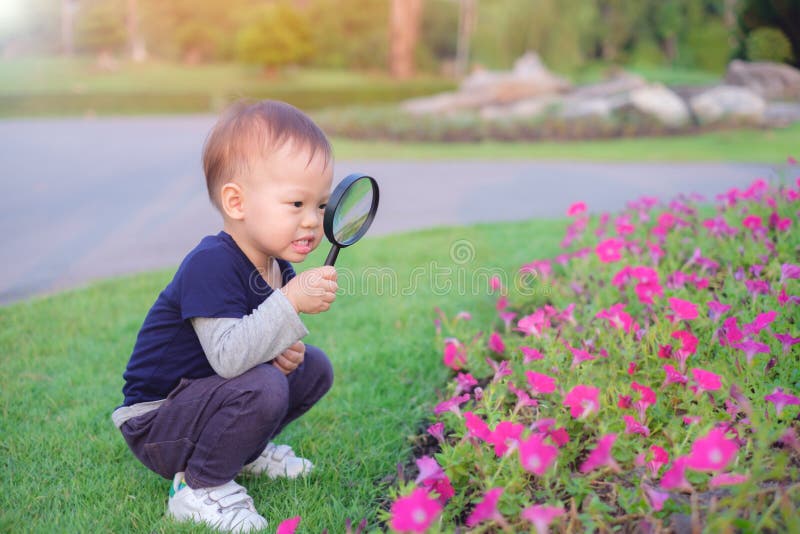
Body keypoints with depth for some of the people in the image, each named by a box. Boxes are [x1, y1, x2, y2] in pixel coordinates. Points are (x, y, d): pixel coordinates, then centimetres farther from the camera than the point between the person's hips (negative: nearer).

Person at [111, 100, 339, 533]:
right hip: (154, 424, -9)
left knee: (314, 367, 5)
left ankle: (246, 449, 17)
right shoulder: (211, 265, -27)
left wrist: (286, 352, -9)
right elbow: (228, 357, -37)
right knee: (261, 386, -33)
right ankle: (199, 489, -12)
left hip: (205, 397, 9)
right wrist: (291, 301, -39)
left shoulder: (277, 265, 1)